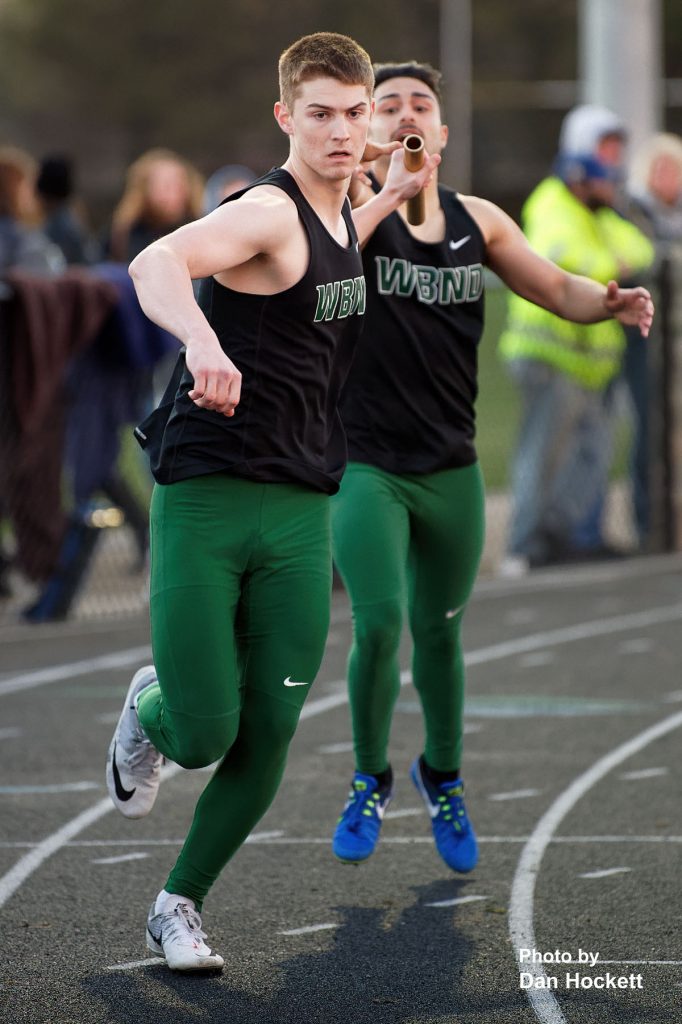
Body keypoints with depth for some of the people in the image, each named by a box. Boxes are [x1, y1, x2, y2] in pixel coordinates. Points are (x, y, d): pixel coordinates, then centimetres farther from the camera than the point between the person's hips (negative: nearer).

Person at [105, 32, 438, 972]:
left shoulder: (340, 218, 13)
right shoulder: (267, 210, -13)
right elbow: (155, 263, -35)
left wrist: (392, 196, 33)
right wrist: (203, 339, -52)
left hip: (301, 512, 7)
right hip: (206, 500, -7)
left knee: (267, 740, 0)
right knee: (204, 736, -6)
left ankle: (179, 906, 17)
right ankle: (150, 708, 30)